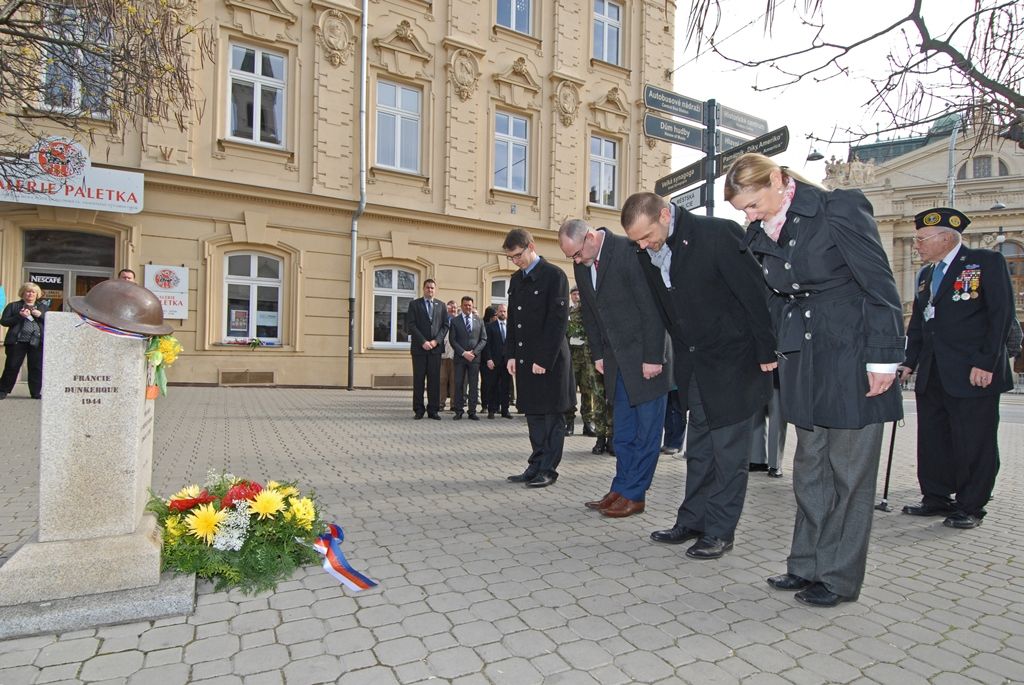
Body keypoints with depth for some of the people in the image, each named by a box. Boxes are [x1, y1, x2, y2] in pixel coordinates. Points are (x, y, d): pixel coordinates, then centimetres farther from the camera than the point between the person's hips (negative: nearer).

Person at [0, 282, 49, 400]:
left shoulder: (43, 307, 15)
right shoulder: (13, 306, 9)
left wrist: (40, 315, -8)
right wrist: (19, 315, -12)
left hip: (37, 342, 1)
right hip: (17, 341, -1)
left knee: (37, 368, 0)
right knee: (12, 367, 0)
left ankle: (36, 392, 7)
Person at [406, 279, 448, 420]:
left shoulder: (440, 305, 13)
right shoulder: (414, 304, 6)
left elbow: (445, 325, 9)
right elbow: (411, 325, -3)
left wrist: (436, 341, -6)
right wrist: (423, 342, -11)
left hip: (435, 347, 2)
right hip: (419, 347, -2)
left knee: (435, 379, 1)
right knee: (418, 379, 1)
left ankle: (433, 410, 6)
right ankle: (418, 410, 7)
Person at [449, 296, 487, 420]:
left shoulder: (479, 321, 10)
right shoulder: (455, 321, 4)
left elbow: (484, 339, 7)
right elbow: (452, 340, -1)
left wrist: (474, 352, -7)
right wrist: (463, 353, -11)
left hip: (475, 357, 1)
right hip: (459, 358, -1)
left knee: (474, 385, 2)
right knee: (459, 384, 1)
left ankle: (472, 412, 7)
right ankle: (459, 411, 8)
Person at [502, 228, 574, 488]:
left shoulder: (554, 276, -8)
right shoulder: (516, 279, 14)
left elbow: (558, 321, -13)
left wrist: (544, 359, -16)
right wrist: (511, 355, 7)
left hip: (550, 360, -7)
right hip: (524, 359, 7)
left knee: (552, 415, 3)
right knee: (534, 415, 12)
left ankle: (548, 469, 11)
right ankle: (536, 465, 21)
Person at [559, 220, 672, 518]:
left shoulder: (628, 251, -17)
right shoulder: (581, 265, 6)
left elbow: (652, 308, -18)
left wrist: (653, 357, -18)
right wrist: (598, 355, 9)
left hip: (647, 356, -7)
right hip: (618, 359, 7)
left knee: (647, 429, 1)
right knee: (623, 432, 11)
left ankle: (633, 494, 10)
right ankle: (621, 490, 19)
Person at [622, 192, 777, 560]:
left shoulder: (717, 233, -19)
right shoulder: (645, 253, -1)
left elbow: (754, 292, -16)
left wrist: (766, 353, -14)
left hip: (733, 360, -6)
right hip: (693, 364, 6)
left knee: (728, 450, 2)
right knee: (698, 448, 14)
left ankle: (719, 531, 15)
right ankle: (692, 521, 26)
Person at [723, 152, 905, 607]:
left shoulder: (840, 209, -11)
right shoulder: (760, 233, 6)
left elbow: (880, 285, -11)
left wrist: (883, 359, -13)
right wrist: (774, 350, 7)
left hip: (853, 356, -6)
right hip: (802, 360, 6)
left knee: (849, 470, 3)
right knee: (810, 466, 11)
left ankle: (840, 578, 15)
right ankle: (807, 565, 23)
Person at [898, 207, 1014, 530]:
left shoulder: (987, 261, -3)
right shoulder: (926, 274, 17)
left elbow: (1002, 314, -9)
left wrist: (986, 363, -15)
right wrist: (909, 362, 10)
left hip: (972, 374, -7)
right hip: (932, 376, 7)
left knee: (973, 443, 2)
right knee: (932, 441, 10)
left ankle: (970, 507, 13)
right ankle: (937, 499, 21)